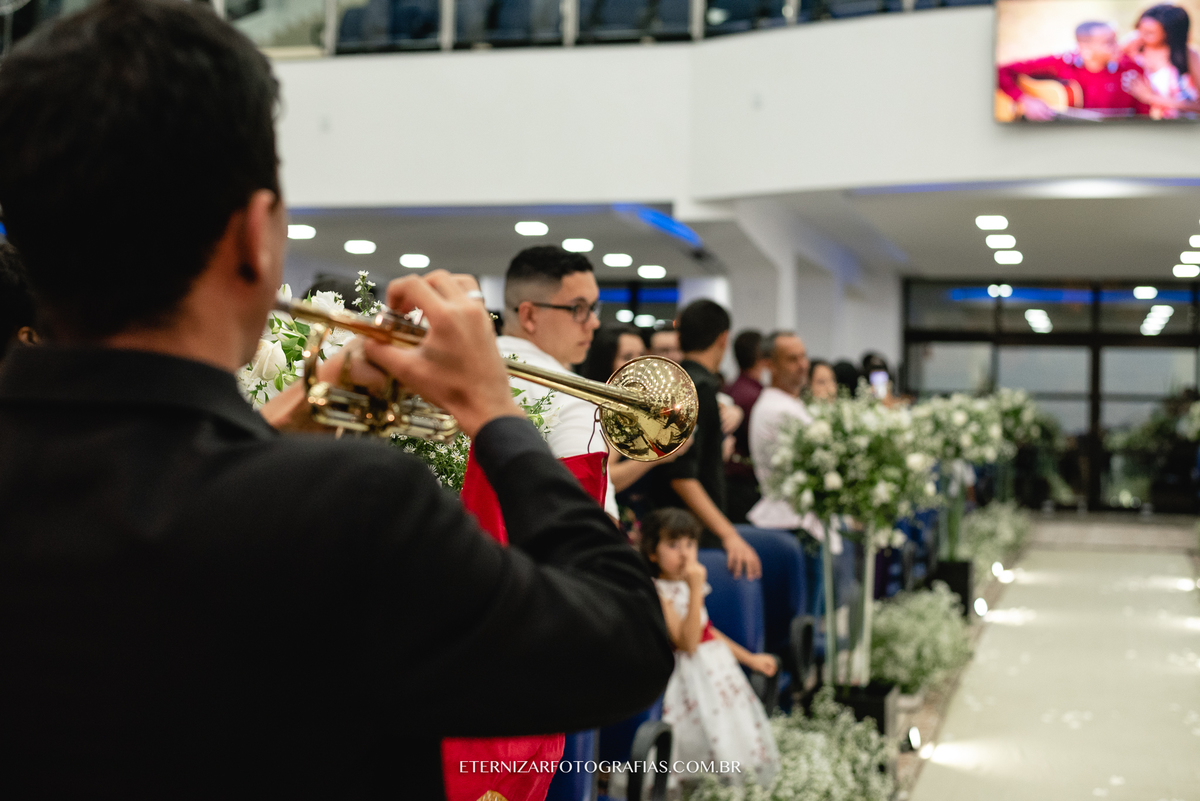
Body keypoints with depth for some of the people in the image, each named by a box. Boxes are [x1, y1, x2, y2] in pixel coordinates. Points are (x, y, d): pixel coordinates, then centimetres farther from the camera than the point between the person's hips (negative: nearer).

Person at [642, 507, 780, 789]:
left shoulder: (689, 583, 9)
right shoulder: (658, 592, -18)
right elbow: (688, 643, -26)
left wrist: (750, 658, 22)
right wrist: (696, 589, -30)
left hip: (719, 667, 9)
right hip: (692, 678, -9)